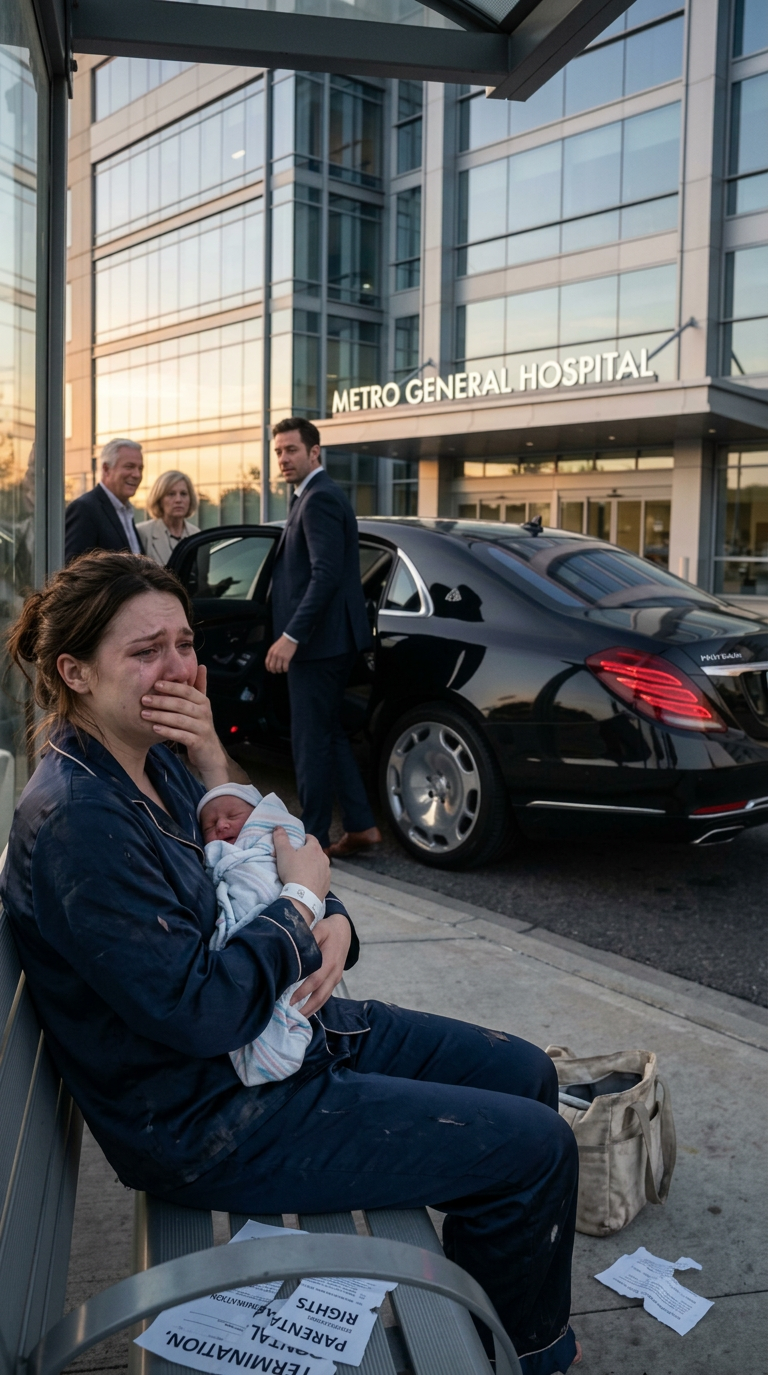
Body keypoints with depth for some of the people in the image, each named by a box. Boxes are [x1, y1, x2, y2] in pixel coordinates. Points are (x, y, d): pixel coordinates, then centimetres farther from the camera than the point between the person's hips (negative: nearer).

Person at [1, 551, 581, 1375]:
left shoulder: (154, 761, 2)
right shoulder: (74, 820, -27)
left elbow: (266, 861, 7)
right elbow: (198, 1012, -29)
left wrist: (328, 932, -16)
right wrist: (302, 899, -17)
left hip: (286, 1027, 9)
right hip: (209, 1125, -9)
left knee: (525, 1073, 13)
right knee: (538, 1148, -7)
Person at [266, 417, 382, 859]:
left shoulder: (319, 499, -15)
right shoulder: (315, 495, 17)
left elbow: (326, 575, -24)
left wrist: (292, 635, -25)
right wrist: (294, 632, 22)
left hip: (318, 640, -11)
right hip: (328, 640, 11)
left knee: (313, 741, -2)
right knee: (330, 734, 16)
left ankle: (314, 838, 8)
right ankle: (362, 825, 21)